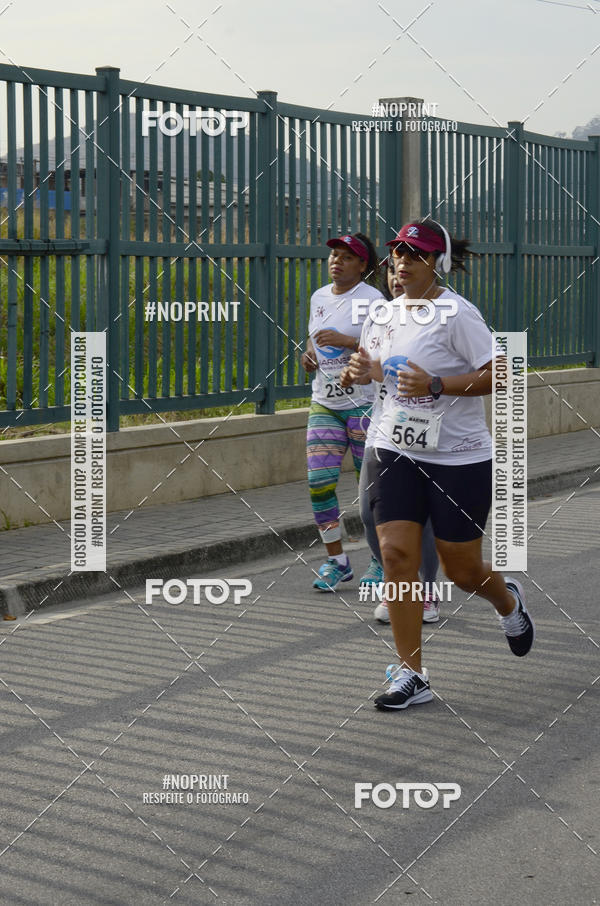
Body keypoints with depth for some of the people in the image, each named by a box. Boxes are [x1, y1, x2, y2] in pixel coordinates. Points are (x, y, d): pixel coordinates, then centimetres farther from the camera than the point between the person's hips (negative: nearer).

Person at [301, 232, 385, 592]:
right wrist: (309, 353, 6)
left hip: (365, 403, -6)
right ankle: (336, 561, 10)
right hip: (324, 403, 6)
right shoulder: (319, 297, 11)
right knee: (319, 481, -4)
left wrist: (347, 341, -23)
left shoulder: (372, 299, -9)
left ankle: (382, 561, 16)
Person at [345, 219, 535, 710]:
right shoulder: (391, 311, 7)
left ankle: (509, 601, 42)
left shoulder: (457, 314, -14)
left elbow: (497, 375, -17)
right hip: (396, 452, 6)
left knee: (462, 569, 5)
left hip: (458, 458, -5)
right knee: (396, 555, -7)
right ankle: (411, 675, 1)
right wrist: (369, 369, 1)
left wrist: (435, 384, -26)